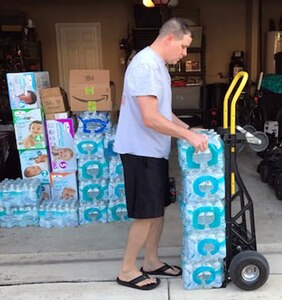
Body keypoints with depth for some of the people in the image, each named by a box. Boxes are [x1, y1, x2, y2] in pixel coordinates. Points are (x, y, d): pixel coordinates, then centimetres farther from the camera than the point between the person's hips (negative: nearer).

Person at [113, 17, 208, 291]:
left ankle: (151, 262, 30)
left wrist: (188, 129, 15)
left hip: (154, 151, 10)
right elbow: (150, 118, -27)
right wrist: (188, 136, -22)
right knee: (146, 214, -1)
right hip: (141, 152, -10)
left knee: (158, 210, 15)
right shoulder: (146, 65, -19)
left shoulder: (158, 65, 14)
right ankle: (127, 271, 15)